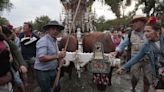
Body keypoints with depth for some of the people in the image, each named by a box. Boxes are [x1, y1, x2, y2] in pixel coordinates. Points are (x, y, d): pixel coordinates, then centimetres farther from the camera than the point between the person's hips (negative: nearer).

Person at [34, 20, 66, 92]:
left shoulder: (55, 40, 9)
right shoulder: (43, 41, -20)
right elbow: (41, 58, -30)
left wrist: (60, 59, -1)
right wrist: (57, 56, -31)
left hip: (53, 70, 9)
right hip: (43, 72, -9)